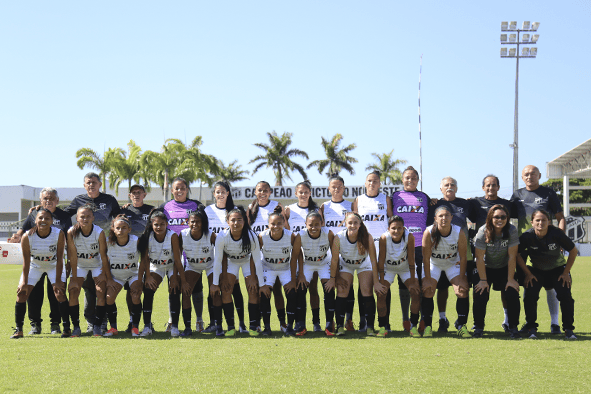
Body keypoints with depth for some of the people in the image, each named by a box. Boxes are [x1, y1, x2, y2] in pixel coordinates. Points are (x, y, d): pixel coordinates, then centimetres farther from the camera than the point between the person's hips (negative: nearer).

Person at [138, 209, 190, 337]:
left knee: (174, 292, -18)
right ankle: (147, 326, -11)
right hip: (155, 267, 2)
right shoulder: (147, 236, -20)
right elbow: (145, 258, -10)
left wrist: (183, 281, -21)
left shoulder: (173, 236, -26)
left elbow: (177, 261, -23)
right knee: (148, 290, -17)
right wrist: (148, 276, -15)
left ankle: (174, 326, -9)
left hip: (172, 266, -2)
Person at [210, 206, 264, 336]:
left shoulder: (251, 236, -32)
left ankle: (254, 326, 0)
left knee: (253, 290, -11)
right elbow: (217, 261, -19)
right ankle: (230, 326, -5)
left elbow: (257, 261, -22)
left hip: (248, 261, 0)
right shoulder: (222, 237, -31)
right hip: (230, 261, 1)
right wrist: (215, 283, -15)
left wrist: (261, 284, -18)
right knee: (225, 290, -13)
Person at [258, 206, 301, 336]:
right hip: (267, 268, 0)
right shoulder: (262, 237, -24)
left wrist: (293, 280, -9)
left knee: (292, 293, -15)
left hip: (286, 268, 0)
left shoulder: (292, 236, -23)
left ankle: (290, 326, 0)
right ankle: (267, 327, -4)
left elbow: (294, 258, -11)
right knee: (264, 293, -18)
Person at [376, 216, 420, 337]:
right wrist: (381, 282, -20)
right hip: (388, 268, 0)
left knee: (416, 293, -14)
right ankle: (382, 327, 0)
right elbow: (381, 260, -20)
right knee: (381, 294, -14)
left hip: (406, 268, 0)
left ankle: (414, 327, 0)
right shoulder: (384, 238, -29)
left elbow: (411, 260, -22)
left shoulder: (409, 237, -30)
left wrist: (413, 282, -20)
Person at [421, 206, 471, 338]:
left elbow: (463, 257, -14)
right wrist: (427, 279, -17)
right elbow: (426, 257, -18)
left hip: (453, 263, 1)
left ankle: (462, 327, -4)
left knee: (462, 291, -13)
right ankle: (427, 327, -4)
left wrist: (461, 279, -15)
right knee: (427, 291, -14)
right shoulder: (429, 232, -26)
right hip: (433, 263, -1)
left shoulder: (459, 233, -24)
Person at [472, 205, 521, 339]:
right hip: (485, 269, -1)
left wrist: (511, 279, -16)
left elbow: (512, 256, -15)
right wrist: (483, 280, -18)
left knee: (512, 294, -16)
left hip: (504, 269, 1)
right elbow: (480, 258, -17)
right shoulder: (483, 232, -20)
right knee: (480, 295, -17)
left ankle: (513, 327, 1)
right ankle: (478, 327, 3)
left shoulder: (512, 231, -17)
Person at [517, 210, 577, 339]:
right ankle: (531, 328, -3)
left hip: (558, 269, 0)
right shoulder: (527, 236, -23)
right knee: (530, 295, -20)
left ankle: (568, 329, -3)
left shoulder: (556, 234, -25)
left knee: (565, 294, -19)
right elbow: (518, 255, -8)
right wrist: (528, 274, -9)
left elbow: (573, 251, -12)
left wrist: (566, 273, -11)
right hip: (536, 270, 1)